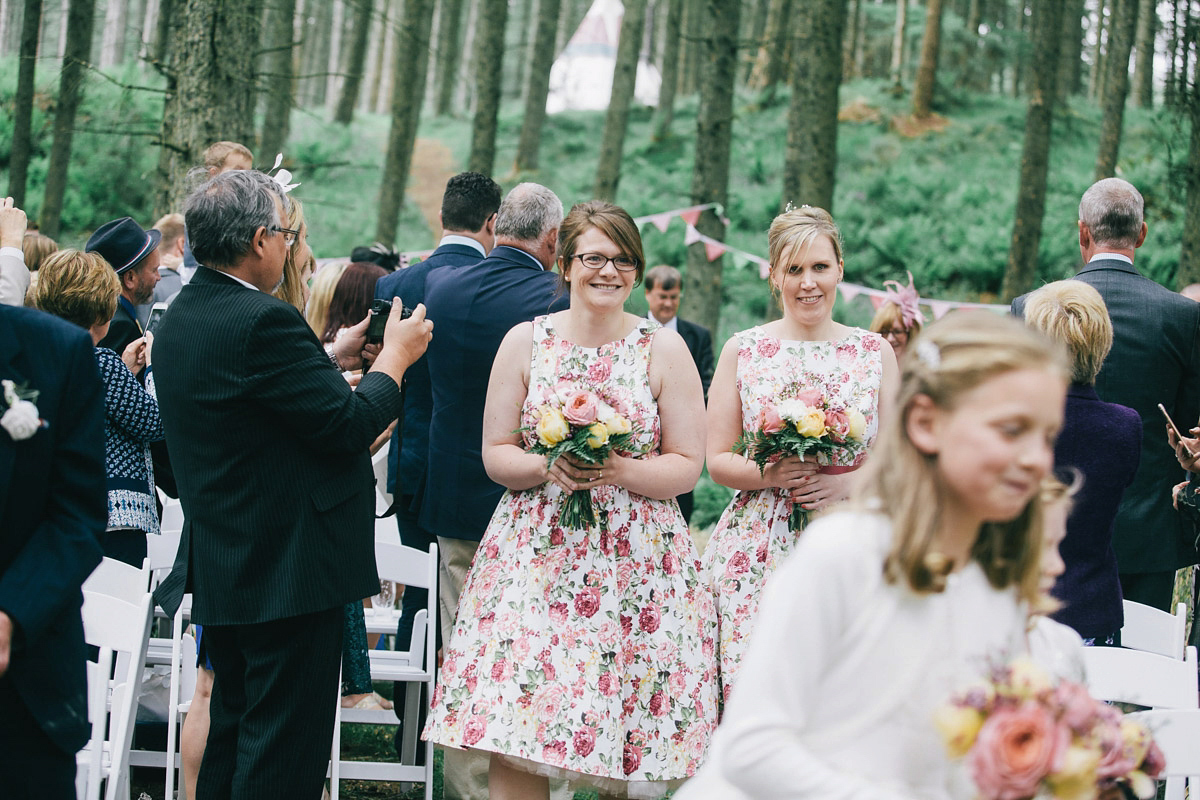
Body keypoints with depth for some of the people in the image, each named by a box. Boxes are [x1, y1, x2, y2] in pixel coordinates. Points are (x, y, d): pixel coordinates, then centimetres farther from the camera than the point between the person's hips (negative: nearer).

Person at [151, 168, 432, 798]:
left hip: (222, 568, 10)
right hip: (288, 568, -10)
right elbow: (349, 424, -19)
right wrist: (396, 355, -4)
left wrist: (331, 360, 18)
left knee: (233, 734, 20)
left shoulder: (181, 317, 8)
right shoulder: (262, 321, -22)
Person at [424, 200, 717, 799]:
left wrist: (621, 470, -15)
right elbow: (495, 455, 7)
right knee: (514, 735, -7)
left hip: (635, 563, -1)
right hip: (534, 556, 1)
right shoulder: (525, 341, 7)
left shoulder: (664, 350, 4)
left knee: (628, 748, -2)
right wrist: (547, 467, -13)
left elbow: (687, 465, 3)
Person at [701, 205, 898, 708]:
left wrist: (848, 483, -9)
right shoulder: (742, 351, 6)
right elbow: (717, 460, 7)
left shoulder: (874, 353, 8)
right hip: (756, 550, 0)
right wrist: (768, 473, -12)